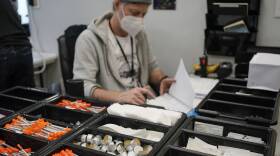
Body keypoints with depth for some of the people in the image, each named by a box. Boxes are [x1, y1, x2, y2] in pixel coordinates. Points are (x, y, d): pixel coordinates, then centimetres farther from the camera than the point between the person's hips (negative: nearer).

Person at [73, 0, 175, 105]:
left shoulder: (139, 34, 9)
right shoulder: (89, 39, -12)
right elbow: (82, 87, -20)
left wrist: (162, 80, -3)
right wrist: (119, 96, -36)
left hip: (142, 106, 7)